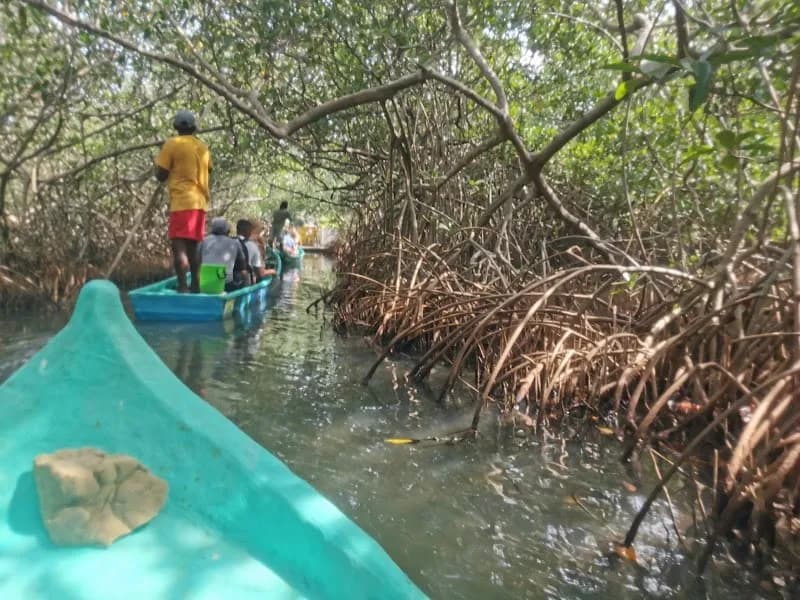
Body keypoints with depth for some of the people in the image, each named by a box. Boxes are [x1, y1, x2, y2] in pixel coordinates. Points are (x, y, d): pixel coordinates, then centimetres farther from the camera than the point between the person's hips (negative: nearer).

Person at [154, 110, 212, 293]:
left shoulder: (172, 144, -2)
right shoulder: (203, 147, 15)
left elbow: (160, 175, -2)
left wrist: (159, 161, 16)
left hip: (182, 201, -6)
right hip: (200, 201, 6)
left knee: (179, 245, -9)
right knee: (192, 245, 12)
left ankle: (182, 287, -16)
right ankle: (195, 285, 13)